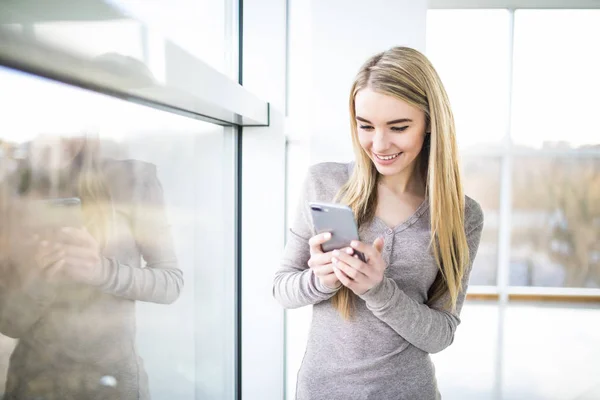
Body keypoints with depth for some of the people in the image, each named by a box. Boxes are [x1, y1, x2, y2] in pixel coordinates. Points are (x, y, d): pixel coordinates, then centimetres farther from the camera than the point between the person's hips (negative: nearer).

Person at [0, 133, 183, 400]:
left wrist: (103, 270, -27)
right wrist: (34, 281, -24)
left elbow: (172, 282, -10)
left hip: (112, 376, -2)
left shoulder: (130, 178, -14)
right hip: (32, 378, 3)